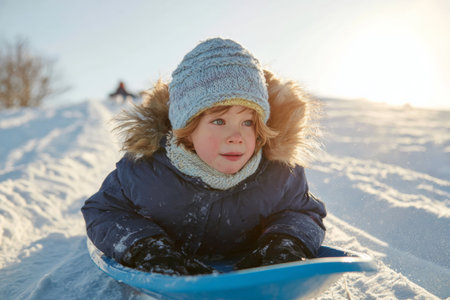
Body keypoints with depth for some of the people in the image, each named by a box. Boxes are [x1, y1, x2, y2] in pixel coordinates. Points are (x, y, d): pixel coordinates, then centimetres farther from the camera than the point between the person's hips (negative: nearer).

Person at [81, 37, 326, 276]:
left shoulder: (281, 172, -21)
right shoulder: (145, 168, -25)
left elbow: (305, 213, -2)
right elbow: (102, 210, -10)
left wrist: (284, 243, -26)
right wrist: (145, 249, -29)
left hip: (240, 274, 0)